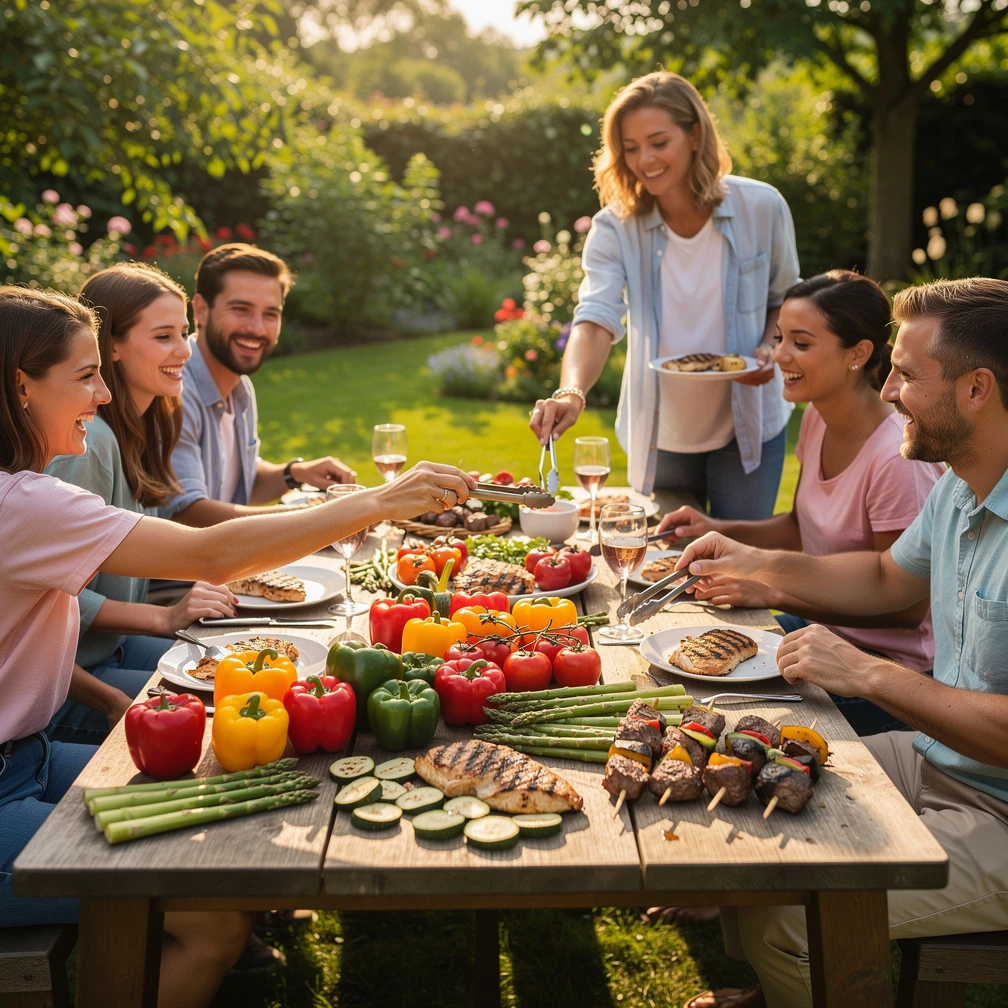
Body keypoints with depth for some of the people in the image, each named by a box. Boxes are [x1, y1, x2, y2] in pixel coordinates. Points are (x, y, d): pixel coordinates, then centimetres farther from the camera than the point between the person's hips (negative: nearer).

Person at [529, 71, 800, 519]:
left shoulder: (761, 208, -12)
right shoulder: (615, 228, -13)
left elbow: (784, 298, 4)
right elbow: (595, 321, -27)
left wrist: (770, 347, -16)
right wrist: (571, 393, -46)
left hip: (747, 428, -1)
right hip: (659, 435, 1)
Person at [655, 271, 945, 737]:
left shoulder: (897, 458, -26)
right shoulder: (817, 418, -1)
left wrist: (773, 595, -21)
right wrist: (717, 529, -2)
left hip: (888, 663, -7)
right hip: (822, 626, 7)